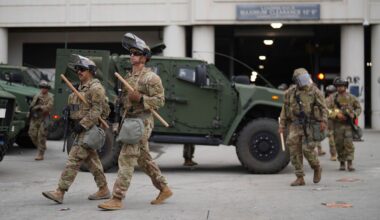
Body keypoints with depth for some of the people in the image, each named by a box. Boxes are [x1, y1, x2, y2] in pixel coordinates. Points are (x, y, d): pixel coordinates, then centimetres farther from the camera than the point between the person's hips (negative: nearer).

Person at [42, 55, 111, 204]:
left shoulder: (95, 87, -12)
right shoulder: (81, 87, 18)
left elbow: (97, 110, -20)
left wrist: (82, 124, -23)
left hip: (89, 129, -10)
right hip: (82, 128, 10)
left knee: (74, 159, -13)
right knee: (92, 160, 13)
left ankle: (60, 192, -14)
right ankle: (104, 190, 21)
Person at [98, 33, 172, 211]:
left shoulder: (151, 77, -10)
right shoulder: (129, 77, 15)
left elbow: (159, 100, -15)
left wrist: (140, 98, -26)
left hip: (142, 121, -9)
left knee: (127, 158, -13)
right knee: (144, 159, 15)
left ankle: (117, 199, -12)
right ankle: (164, 189, 27)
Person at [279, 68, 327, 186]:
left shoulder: (314, 91, -2)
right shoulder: (290, 92, 8)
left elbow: (323, 108, -2)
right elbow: (285, 109, 13)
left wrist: (323, 121, -14)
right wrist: (282, 124, 8)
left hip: (309, 125, -4)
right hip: (295, 125, 4)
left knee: (307, 149, -10)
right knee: (294, 151, -1)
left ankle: (317, 168, 20)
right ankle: (300, 178, 7)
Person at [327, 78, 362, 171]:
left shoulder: (351, 97, 2)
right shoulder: (333, 98, 0)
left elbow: (359, 108, 11)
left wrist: (354, 114, -8)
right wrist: (337, 114, -19)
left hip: (349, 124, -1)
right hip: (337, 125, 1)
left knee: (349, 143, -11)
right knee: (339, 145, 5)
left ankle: (350, 163, -11)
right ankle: (342, 163, 17)